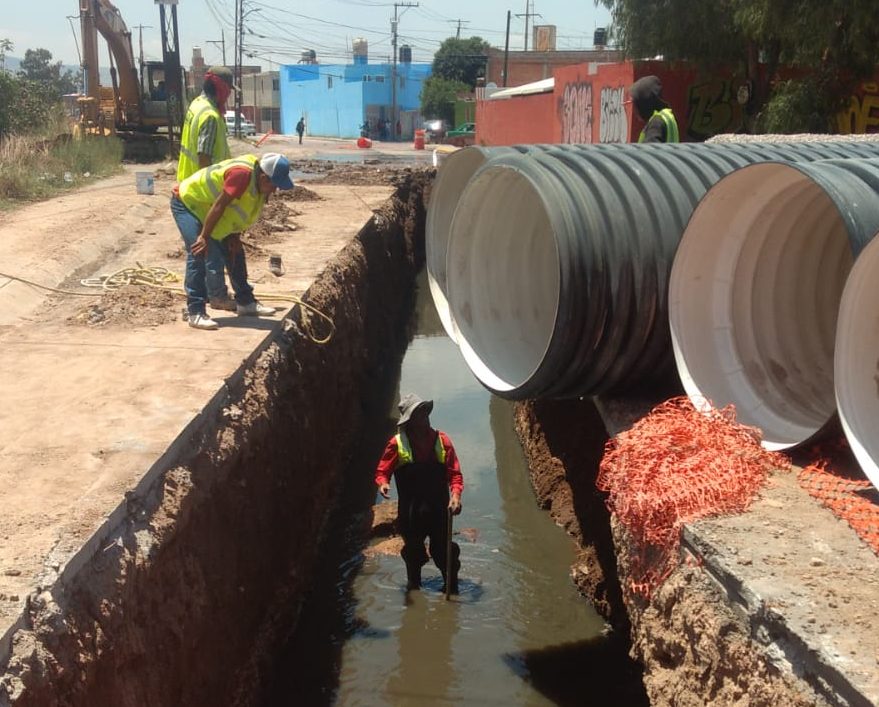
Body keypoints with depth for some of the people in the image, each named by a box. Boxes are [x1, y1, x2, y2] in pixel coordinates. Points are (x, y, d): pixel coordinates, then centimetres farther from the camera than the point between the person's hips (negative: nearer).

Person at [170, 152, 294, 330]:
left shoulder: (259, 180, -6)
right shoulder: (242, 174, -35)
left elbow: (237, 211, 3)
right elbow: (219, 206, -31)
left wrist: (234, 236, -2)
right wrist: (204, 237, -26)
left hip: (204, 207, 9)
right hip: (186, 202, -9)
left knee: (234, 252, 11)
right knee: (197, 254, -22)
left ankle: (245, 302, 23)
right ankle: (196, 313, -23)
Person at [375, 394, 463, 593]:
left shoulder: (441, 440, -4)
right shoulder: (397, 443, -8)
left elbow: (454, 473, -4)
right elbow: (382, 471, -2)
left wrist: (456, 495, -20)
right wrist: (383, 483, -24)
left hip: (438, 508, 0)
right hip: (410, 509, 0)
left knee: (443, 548, 4)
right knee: (412, 547, 17)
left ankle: (451, 584, 22)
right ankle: (413, 583, 38)